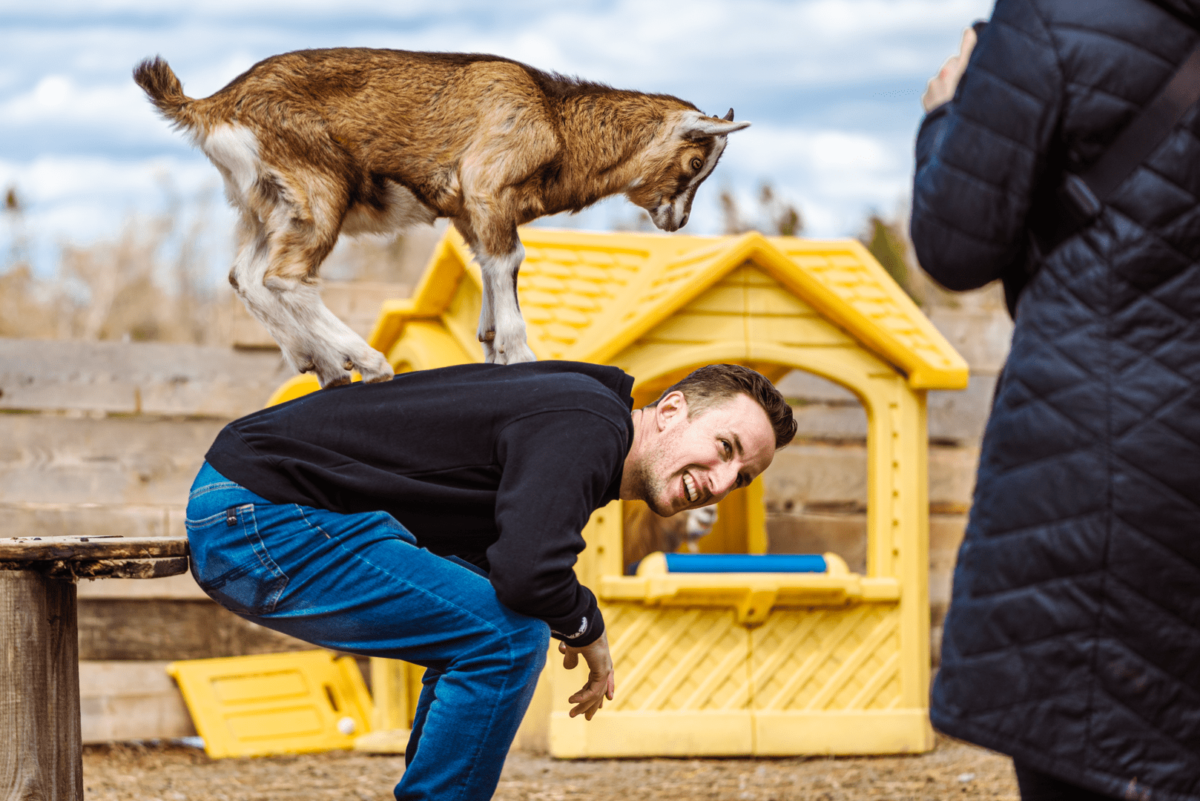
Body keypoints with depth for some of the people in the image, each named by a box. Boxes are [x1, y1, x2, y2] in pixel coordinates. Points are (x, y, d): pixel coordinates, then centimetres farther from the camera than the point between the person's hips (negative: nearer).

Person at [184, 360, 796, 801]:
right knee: (505, 638, -16)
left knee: (484, 627, 21)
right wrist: (585, 628, -10)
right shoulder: (587, 428, -16)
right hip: (258, 519, -11)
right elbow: (527, 570, -31)